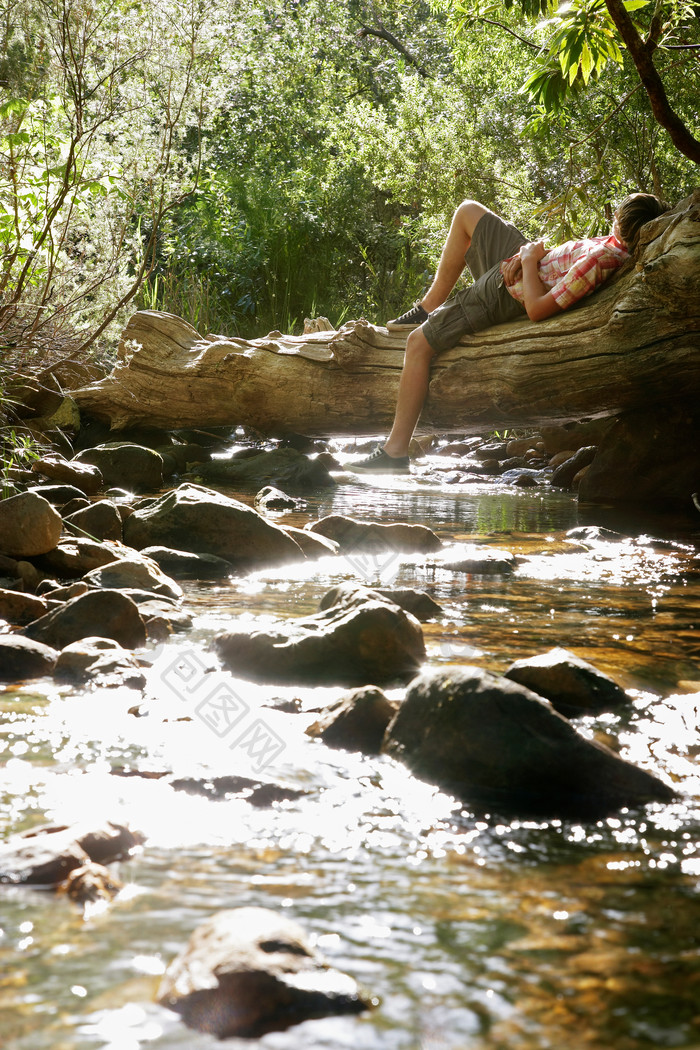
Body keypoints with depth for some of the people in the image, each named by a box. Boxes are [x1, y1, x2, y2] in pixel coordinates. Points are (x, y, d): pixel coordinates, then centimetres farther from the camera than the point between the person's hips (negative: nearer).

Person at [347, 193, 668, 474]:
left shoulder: (598, 260, -38)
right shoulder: (620, 246, -11)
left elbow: (537, 308, -35)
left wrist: (529, 260, -21)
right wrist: (529, 253, -9)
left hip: (506, 295, -9)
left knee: (418, 342, -7)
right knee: (468, 210, 25)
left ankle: (395, 451, 1)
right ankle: (428, 308, 34)